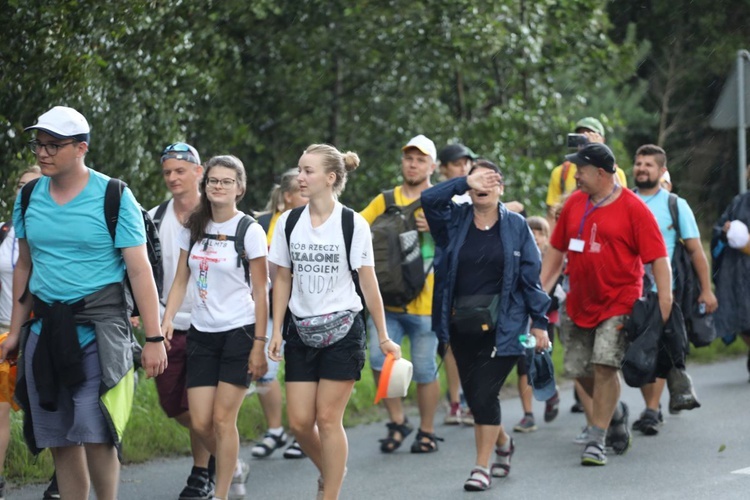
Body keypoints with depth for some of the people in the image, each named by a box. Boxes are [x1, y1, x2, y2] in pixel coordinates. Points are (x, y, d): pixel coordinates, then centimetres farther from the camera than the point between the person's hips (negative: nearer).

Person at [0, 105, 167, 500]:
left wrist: (154, 338, -11)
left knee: (95, 435, -13)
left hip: (99, 326, -5)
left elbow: (139, 270, -8)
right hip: (45, 327, 5)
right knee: (59, 440, 6)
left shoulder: (113, 197, -7)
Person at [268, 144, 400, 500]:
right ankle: (331, 471, 29)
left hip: (342, 330, -4)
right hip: (302, 332, 4)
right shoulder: (289, 222, 4)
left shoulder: (353, 224, -6)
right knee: (299, 421, 0)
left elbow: (368, 283, -4)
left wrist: (383, 337, -3)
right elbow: (283, 280, 10)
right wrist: (277, 331, 4)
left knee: (328, 418, -5)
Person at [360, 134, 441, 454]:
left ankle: (427, 432, 17)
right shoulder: (386, 200, 13)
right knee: (378, 359, -11)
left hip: (425, 301, -2)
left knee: (424, 370, 1)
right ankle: (397, 422, 8)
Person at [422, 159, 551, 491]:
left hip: (503, 326, -3)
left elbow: (531, 276, 1)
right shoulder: (455, 221, 5)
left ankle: (482, 466, 1)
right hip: (462, 324, 3)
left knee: (484, 393, -10)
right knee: (474, 395, 11)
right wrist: (465, 182, -16)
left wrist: (539, 322, -1)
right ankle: (503, 442, 38)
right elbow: (429, 199, -13)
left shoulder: (515, 226, 0)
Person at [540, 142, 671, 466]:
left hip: (619, 302, -6)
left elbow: (658, 257, -12)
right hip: (581, 303, 6)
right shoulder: (574, 203, 6)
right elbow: (556, 249, 15)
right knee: (578, 369, 9)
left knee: (604, 365, -15)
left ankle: (596, 441, -7)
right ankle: (615, 412, 37)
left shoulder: (633, 208, -10)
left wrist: (664, 297, -21)